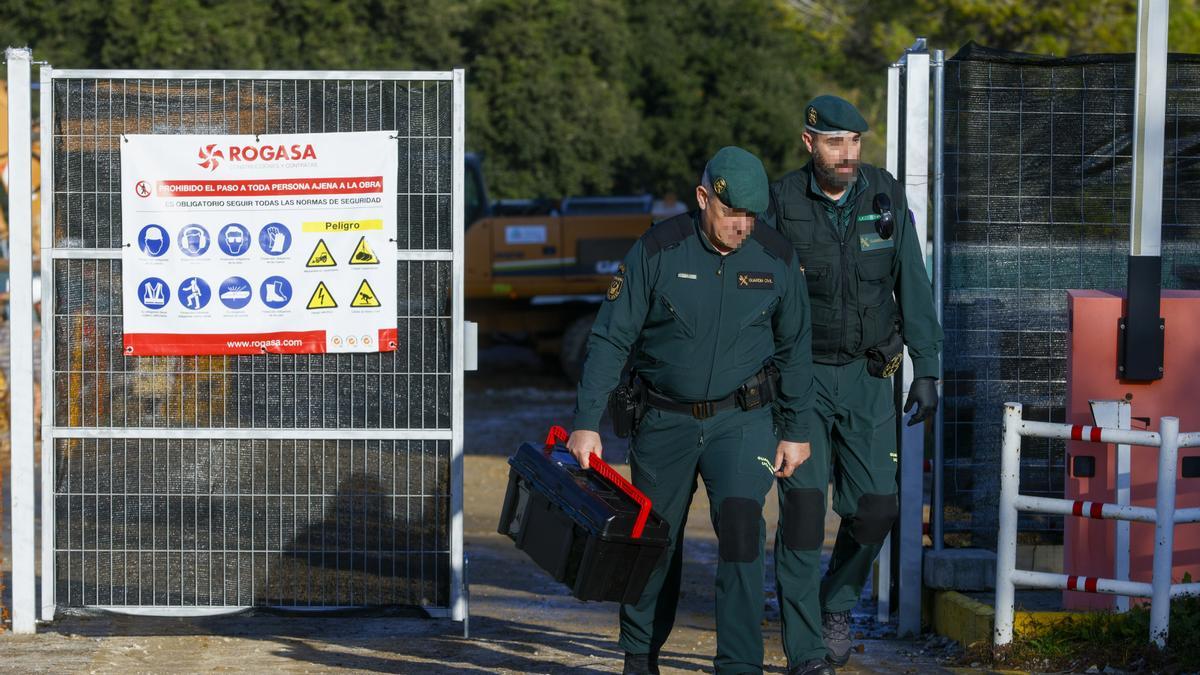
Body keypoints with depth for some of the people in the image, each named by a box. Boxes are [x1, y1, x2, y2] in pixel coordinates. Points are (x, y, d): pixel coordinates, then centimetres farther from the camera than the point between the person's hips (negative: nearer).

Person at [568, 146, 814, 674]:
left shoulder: (777, 259, -5)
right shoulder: (657, 250, -11)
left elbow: (794, 349, 7)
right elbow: (610, 338, -8)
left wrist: (795, 430, 7)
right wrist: (587, 423, -12)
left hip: (742, 418, 0)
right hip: (665, 418, 0)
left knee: (740, 523, -19)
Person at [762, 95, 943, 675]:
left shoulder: (886, 197, -2)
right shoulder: (781, 204, -9)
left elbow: (912, 287, 3)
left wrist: (926, 370, -1)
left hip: (868, 376, 3)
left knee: (875, 506, -2)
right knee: (803, 503, -13)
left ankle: (838, 603, 28)